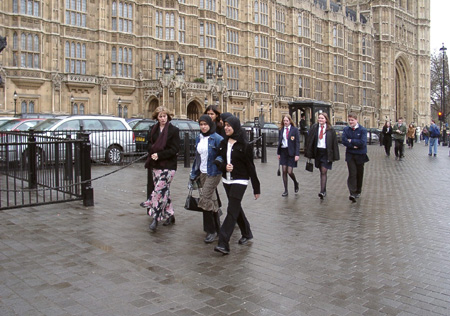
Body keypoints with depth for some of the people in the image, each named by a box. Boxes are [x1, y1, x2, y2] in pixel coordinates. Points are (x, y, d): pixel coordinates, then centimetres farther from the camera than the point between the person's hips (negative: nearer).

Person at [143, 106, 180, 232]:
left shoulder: (174, 130, -6)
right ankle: (170, 215, 23)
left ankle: (155, 219, -6)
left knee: (159, 190, -11)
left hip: (168, 166, -6)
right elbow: (150, 144, 15)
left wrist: (159, 155, -16)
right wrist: (153, 153, -7)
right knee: (164, 191, 12)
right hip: (155, 165, 6)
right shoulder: (154, 129, 12)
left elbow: (174, 150, -10)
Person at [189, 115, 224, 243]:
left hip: (213, 173, -7)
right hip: (202, 173, 7)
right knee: (212, 199, 13)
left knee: (205, 200, -12)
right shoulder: (198, 138, 10)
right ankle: (217, 227, 25)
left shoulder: (217, 138, -13)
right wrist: (193, 173, 17)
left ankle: (211, 230, 0)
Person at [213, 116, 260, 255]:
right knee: (236, 208, 17)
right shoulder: (223, 143, 7)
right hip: (226, 180, 6)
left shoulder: (244, 145, -9)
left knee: (232, 211, -11)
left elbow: (250, 166, -8)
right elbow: (218, 159, 11)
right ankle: (247, 233, 36)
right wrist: (224, 166, -14)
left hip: (239, 181, -6)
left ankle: (223, 244, -13)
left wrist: (256, 188, -6)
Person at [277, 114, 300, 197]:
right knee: (284, 171, 3)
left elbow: (297, 142, -6)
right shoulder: (281, 130, 8)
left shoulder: (295, 130, -4)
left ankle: (295, 183, 27)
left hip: (291, 152, -4)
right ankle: (286, 191, 11)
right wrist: (278, 153, 8)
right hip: (283, 152, 4)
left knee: (290, 172, -6)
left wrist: (297, 154, -13)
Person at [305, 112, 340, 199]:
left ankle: (322, 191, -11)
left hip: (326, 153, -3)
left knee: (323, 172, -9)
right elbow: (310, 141, 5)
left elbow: (334, 143, 0)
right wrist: (309, 153, 0)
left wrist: (334, 156, -4)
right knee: (321, 172, 11)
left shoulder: (330, 130, -2)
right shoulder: (314, 128, 4)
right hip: (317, 152, 3)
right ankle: (324, 191, 21)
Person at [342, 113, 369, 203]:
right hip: (350, 155, 0)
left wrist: (351, 141, -14)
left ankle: (358, 191, 29)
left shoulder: (363, 130, -7)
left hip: (360, 155, 0)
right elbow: (344, 141, -11)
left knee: (359, 174, 12)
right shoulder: (346, 129, 1)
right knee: (352, 173, -9)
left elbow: (362, 142, -18)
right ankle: (352, 193, -12)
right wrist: (354, 145, -19)